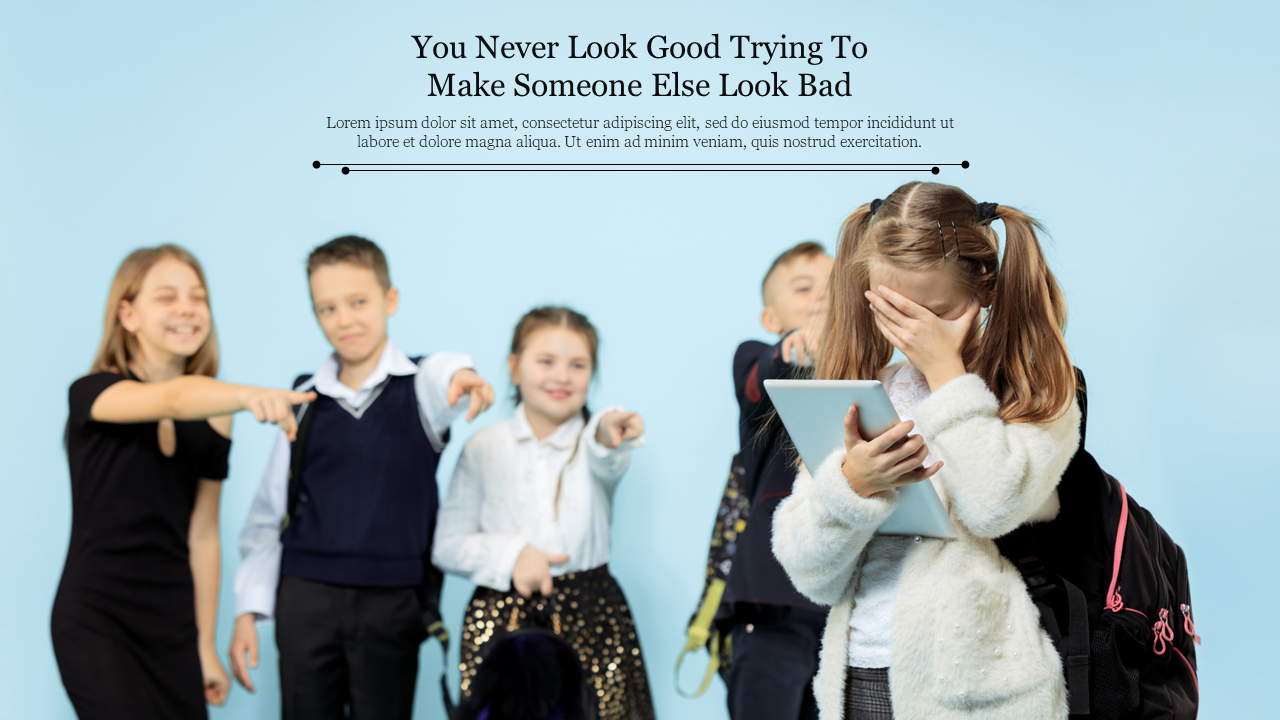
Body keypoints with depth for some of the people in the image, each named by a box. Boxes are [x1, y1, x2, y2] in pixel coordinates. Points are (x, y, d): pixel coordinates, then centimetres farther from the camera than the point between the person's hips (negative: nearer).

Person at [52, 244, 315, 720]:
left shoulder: (212, 420, 6)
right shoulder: (92, 394, -8)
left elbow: (202, 537, 9)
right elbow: (172, 400, -30)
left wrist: (206, 647, 9)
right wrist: (248, 394, -49)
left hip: (172, 625, 5)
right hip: (95, 620, -5)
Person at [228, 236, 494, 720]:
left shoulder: (417, 385, -1)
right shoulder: (305, 400, 6)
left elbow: (439, 380, -27)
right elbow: (269, 511, 10)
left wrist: (458, 377, -51)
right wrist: (249, 609, 6)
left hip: (391, 602, -2)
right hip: (305, 597, 2)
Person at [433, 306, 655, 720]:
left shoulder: (595, 441, 5)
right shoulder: (484, 448, 6)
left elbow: (608, 465, -22)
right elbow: (447, 546, 4)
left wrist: (608, 437, -45)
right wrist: (510, 555, -13)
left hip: (590, 620, 0)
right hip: (501, 620, 0)